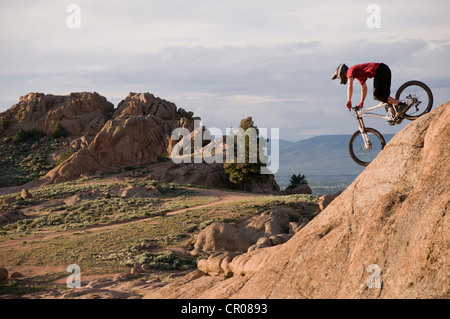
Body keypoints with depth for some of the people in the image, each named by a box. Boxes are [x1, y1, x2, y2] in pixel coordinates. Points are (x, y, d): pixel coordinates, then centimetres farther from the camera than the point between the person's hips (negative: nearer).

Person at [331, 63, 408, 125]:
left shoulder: (350, 71, 1)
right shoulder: (357, 74, 29)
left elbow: (350, 86, -15)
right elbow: (364, 88, 38)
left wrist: (348, 101, -13)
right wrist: (361, 103, 35)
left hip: (380, 70, -10)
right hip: (386, 69, 10)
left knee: (378, 95, -15)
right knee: (384, 95, 11)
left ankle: (400, 104, -20)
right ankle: (393, 116, 0)